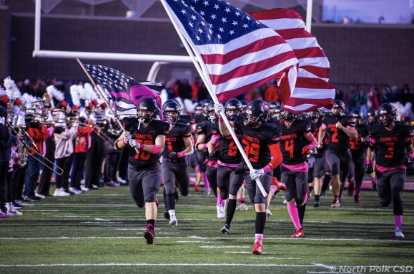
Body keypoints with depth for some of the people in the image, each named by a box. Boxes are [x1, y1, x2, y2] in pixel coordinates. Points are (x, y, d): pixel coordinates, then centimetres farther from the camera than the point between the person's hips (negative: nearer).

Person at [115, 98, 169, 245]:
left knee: (149, 198, -23)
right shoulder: (132, 125, 0)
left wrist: (139, 145, -30)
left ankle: (150, 229, -31)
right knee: (140, 202, 17)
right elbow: (117, 146, 4)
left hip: (151, 169, -4)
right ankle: (154, 201, 52)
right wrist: (125, 140, -20)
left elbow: (159, 148, -21)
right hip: (134, 169, 4)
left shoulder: (159, 127, -7)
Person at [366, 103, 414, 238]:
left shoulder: (402, 130, -3)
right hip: (381, 170, 2)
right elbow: (371, 149, 12)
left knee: (397, 197, -18)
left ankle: (398, 228, -11)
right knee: (385, 202, 5)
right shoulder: (376, 131, 0)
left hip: (398, 169, -2)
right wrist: (368, 163, 0)